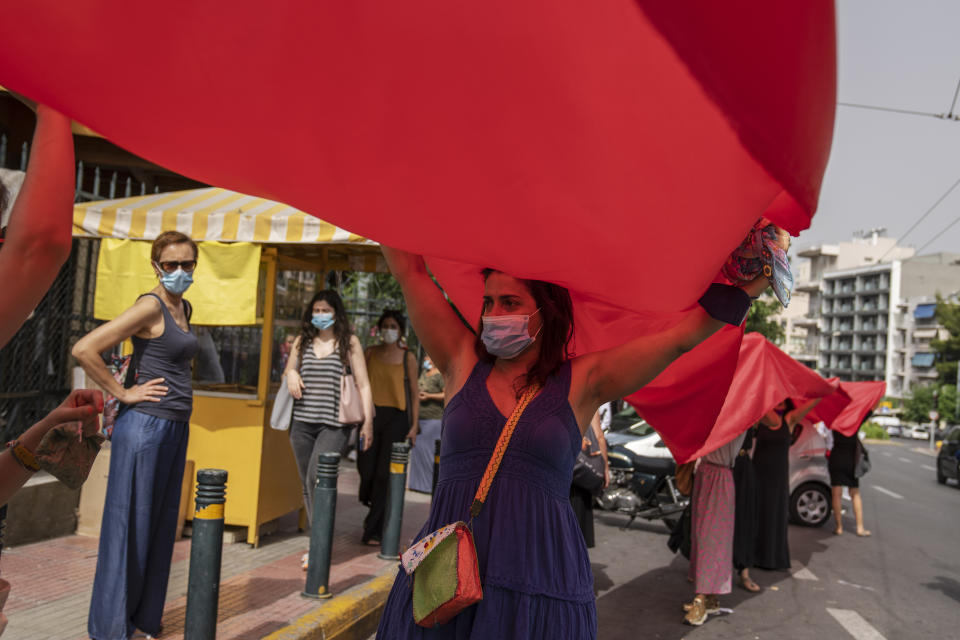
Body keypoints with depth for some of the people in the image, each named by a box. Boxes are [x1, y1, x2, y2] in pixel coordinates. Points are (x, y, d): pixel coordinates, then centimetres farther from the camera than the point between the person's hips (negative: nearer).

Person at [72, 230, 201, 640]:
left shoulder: (184, 308, 12)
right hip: (145, 425, -8)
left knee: (161, 525, 15)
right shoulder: (150, 306, -13)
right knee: (129, 524, 3)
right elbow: (84, 349, -21)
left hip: (175, 427, 8)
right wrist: (123, 393, -14)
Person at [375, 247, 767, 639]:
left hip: (540, 585, -1)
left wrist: (751, 282, -5)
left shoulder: (581, 382, 2)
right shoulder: (463, 364, 5)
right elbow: (411, 271, 7)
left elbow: (683, 334, -1)